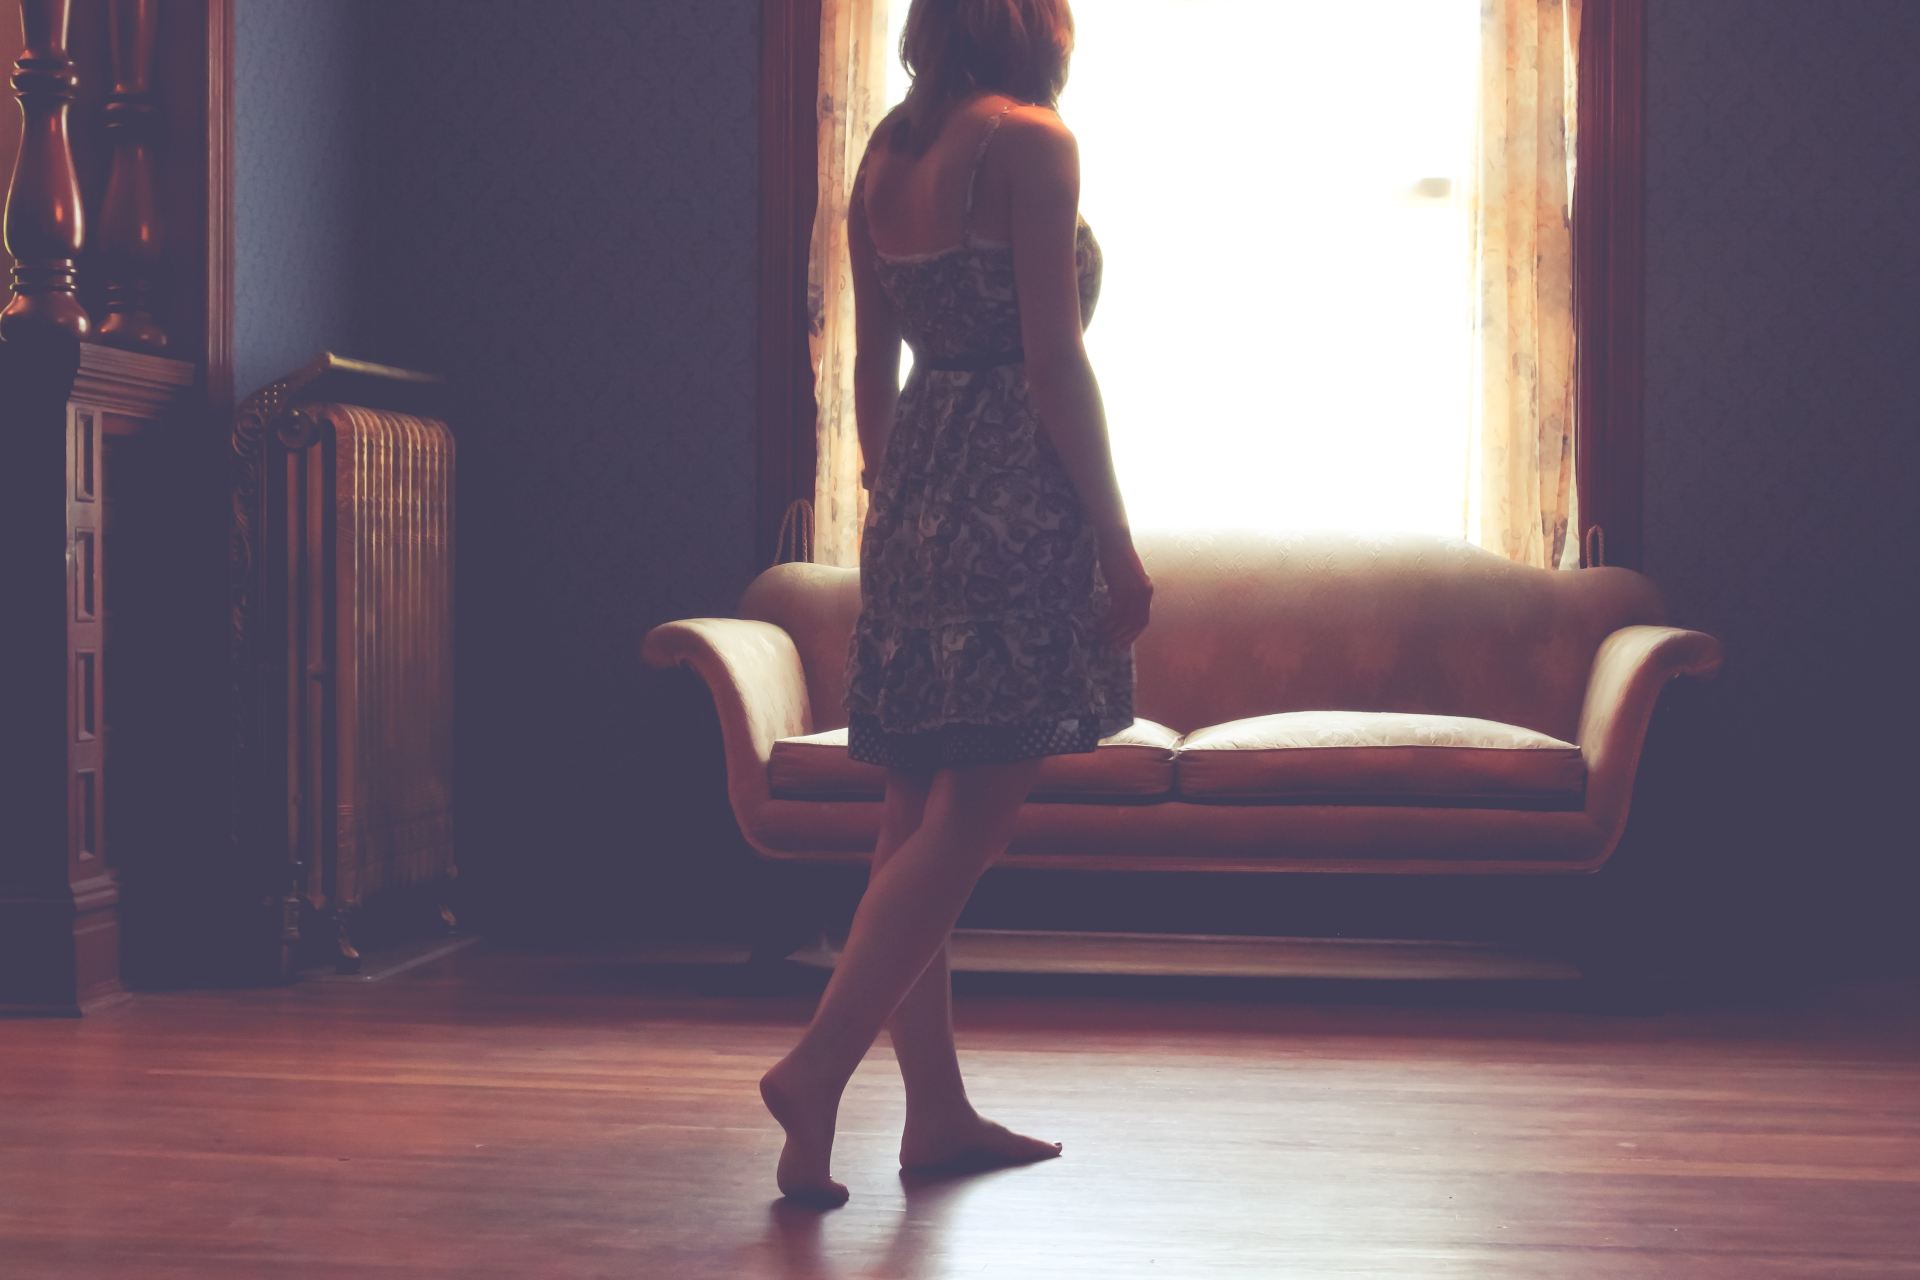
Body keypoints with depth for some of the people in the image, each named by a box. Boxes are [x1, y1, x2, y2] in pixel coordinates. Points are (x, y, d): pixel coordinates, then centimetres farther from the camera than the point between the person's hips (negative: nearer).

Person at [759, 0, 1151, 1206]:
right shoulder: (1029, 142, -8)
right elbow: (1055, 359, -13)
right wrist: (1117, 540, -11)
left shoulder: (886, 156, 13)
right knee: (973, 815, -6)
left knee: (924, 811, 8)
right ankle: (819, 1063, -13)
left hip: (913, 492, 8)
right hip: (1015, 502, -8)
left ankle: (938, 1107, 14)